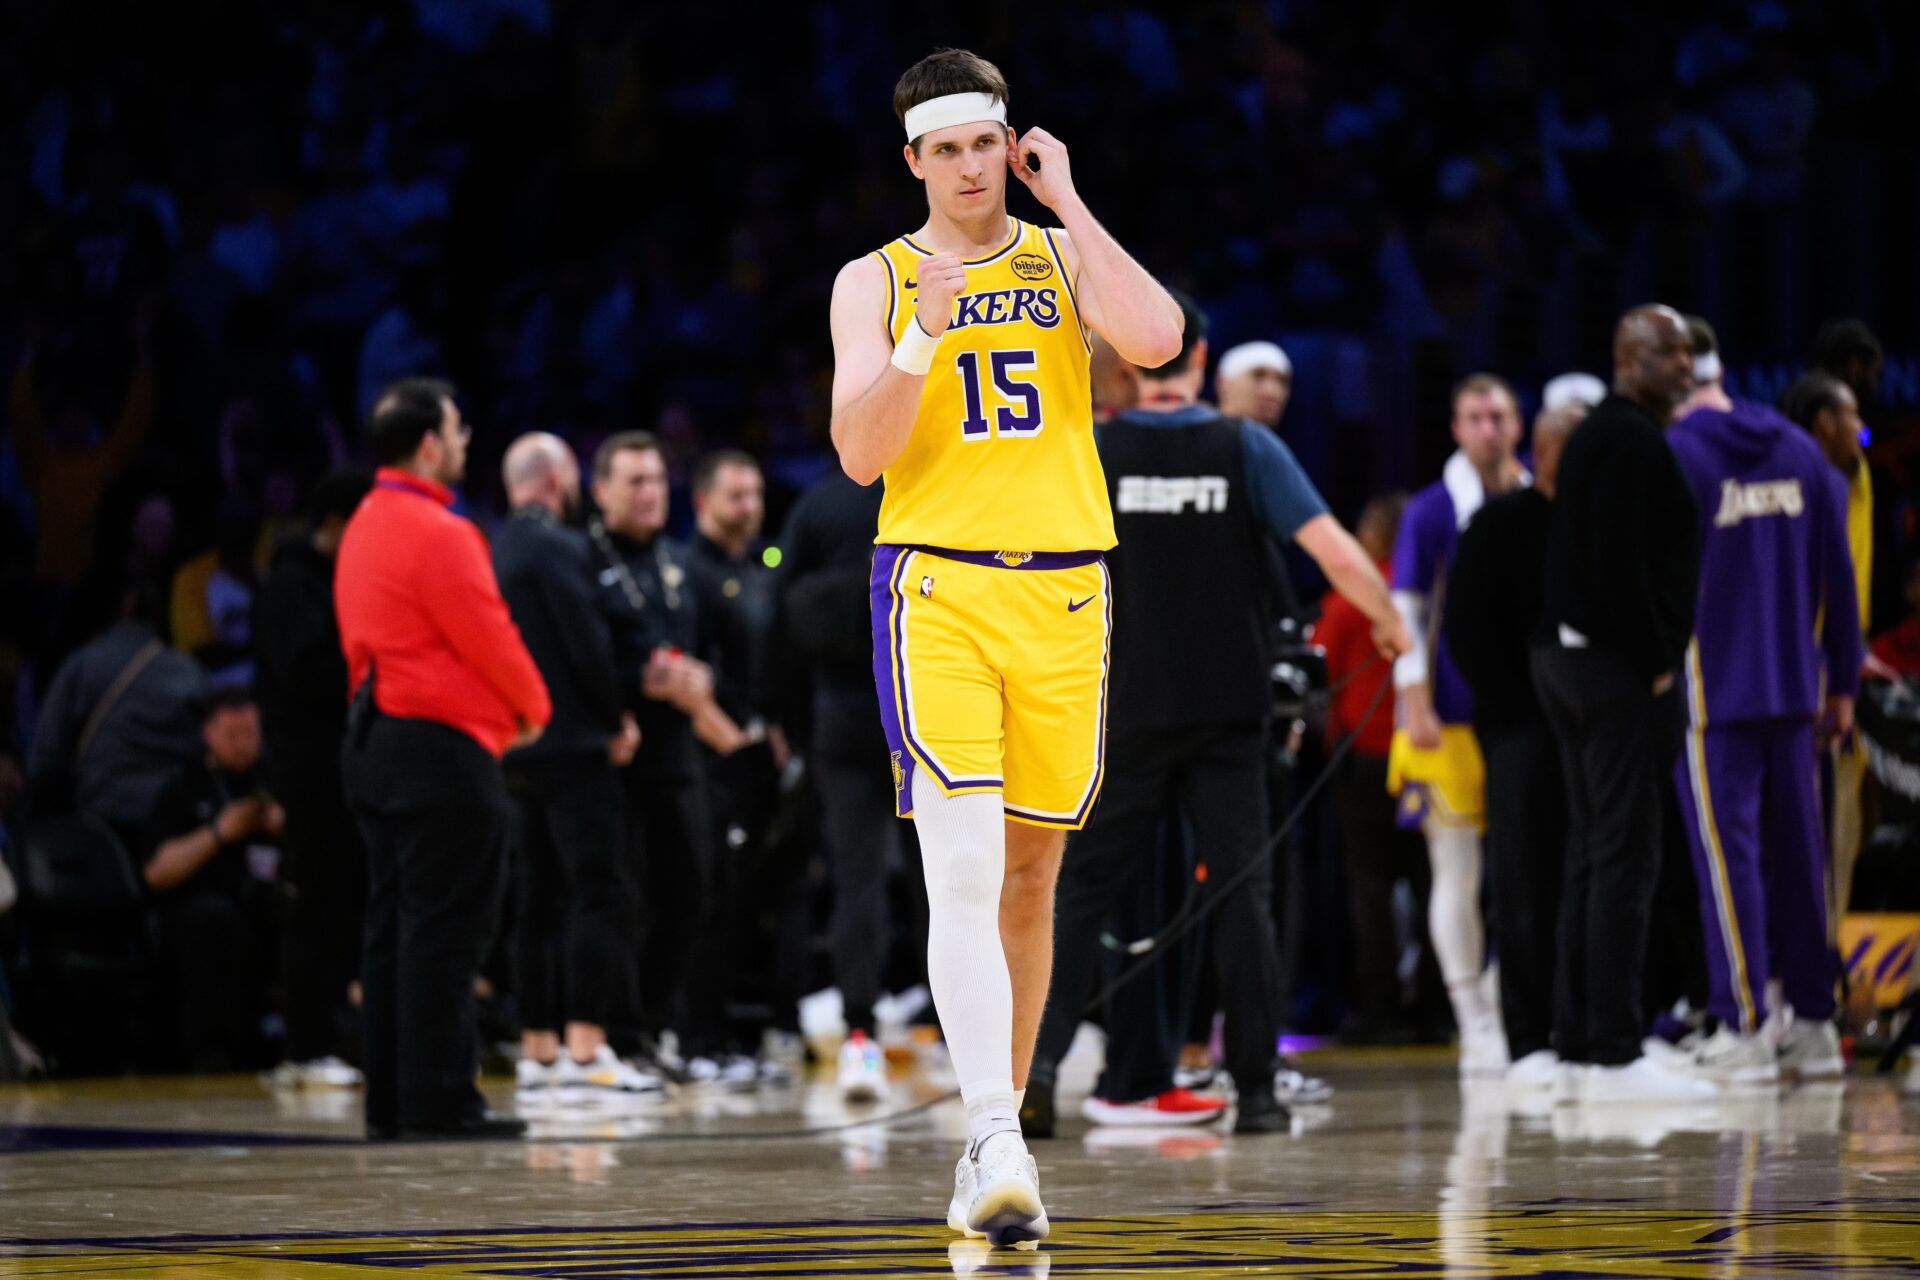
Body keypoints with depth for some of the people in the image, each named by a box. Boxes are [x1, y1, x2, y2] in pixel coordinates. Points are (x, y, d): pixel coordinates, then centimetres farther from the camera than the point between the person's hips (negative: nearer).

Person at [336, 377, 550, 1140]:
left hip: (376, 740, 10)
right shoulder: (437, 533, -15)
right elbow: (488, 639, -14)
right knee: (446, 929, -7)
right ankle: (437, 1101, -7)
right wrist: (532, 707, 5)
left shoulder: (363, 528, 15)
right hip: (443, 748, -10)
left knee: (395, 927, 10)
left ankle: (391, 1103, 11)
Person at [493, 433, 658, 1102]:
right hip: (573, 744, -9)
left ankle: (538, 1050, 10)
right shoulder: (557, 546, -11)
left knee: (537, 900, 10)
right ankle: (585, 1049, -16)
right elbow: (588, 644, -17)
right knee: (599, 894, -9)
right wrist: (616, 722, -4)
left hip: (517, 747, 9)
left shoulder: (497, 550, 15)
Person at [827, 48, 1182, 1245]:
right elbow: (860, 453, -5)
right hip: (936, 589, -2)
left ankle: (1001, 1127, 22)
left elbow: (1158, 340, -12)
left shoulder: (1063, 256, 9)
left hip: (1062, 593, 3)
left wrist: (1068, 202, -7)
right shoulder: (875, 282, 6)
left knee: (1030, 872, 10)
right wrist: (925, 336, -18)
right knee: (963, 874, -16)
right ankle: (995, 1145, -26)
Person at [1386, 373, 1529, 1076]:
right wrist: (1416, 708, -8)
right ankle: (1476, 1026, 3)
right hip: (1450, 720, -3)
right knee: (1457, 872, -3)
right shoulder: (1430, 511, 0)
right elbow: (1405, 613, -1)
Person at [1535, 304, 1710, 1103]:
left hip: (1568, 656, 11)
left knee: (1592, 855, 12)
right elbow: (1621, 563, -20)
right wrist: (1656, 664, -16)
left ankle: (1578, 1047, 13)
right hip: (1619, 669, -11)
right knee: (1625, 856, -11)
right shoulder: (1631, 440, -13)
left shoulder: (1597, 436, 19)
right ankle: (1612, 1054, -13)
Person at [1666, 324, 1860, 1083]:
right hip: (1793, 690, 5)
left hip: (1709, 691, -5)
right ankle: (1813, 1026, 12)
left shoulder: (1672, 456, -9)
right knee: (1797, 850, 10)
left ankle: (1741, 1028, -5)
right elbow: (1837, 572, 9)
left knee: (1727, 852, -3)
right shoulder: (1800, 451, 8)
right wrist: (1842, 684, 15)